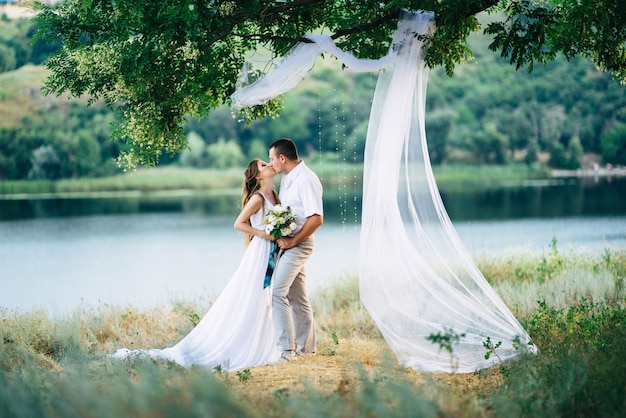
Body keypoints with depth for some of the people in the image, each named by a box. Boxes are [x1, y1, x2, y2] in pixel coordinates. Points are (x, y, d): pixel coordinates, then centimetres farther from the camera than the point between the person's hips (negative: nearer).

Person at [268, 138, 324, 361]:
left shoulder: (306, 179, -18)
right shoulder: (286, 178, 11)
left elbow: (316, 219, -23)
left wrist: (291, 241, -19)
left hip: (298, 245, -9)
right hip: (286, 243, 9)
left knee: (277, 292, -15)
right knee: (296, 296, 14)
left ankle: (286, 349, -14)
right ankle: (305, 345, 24)